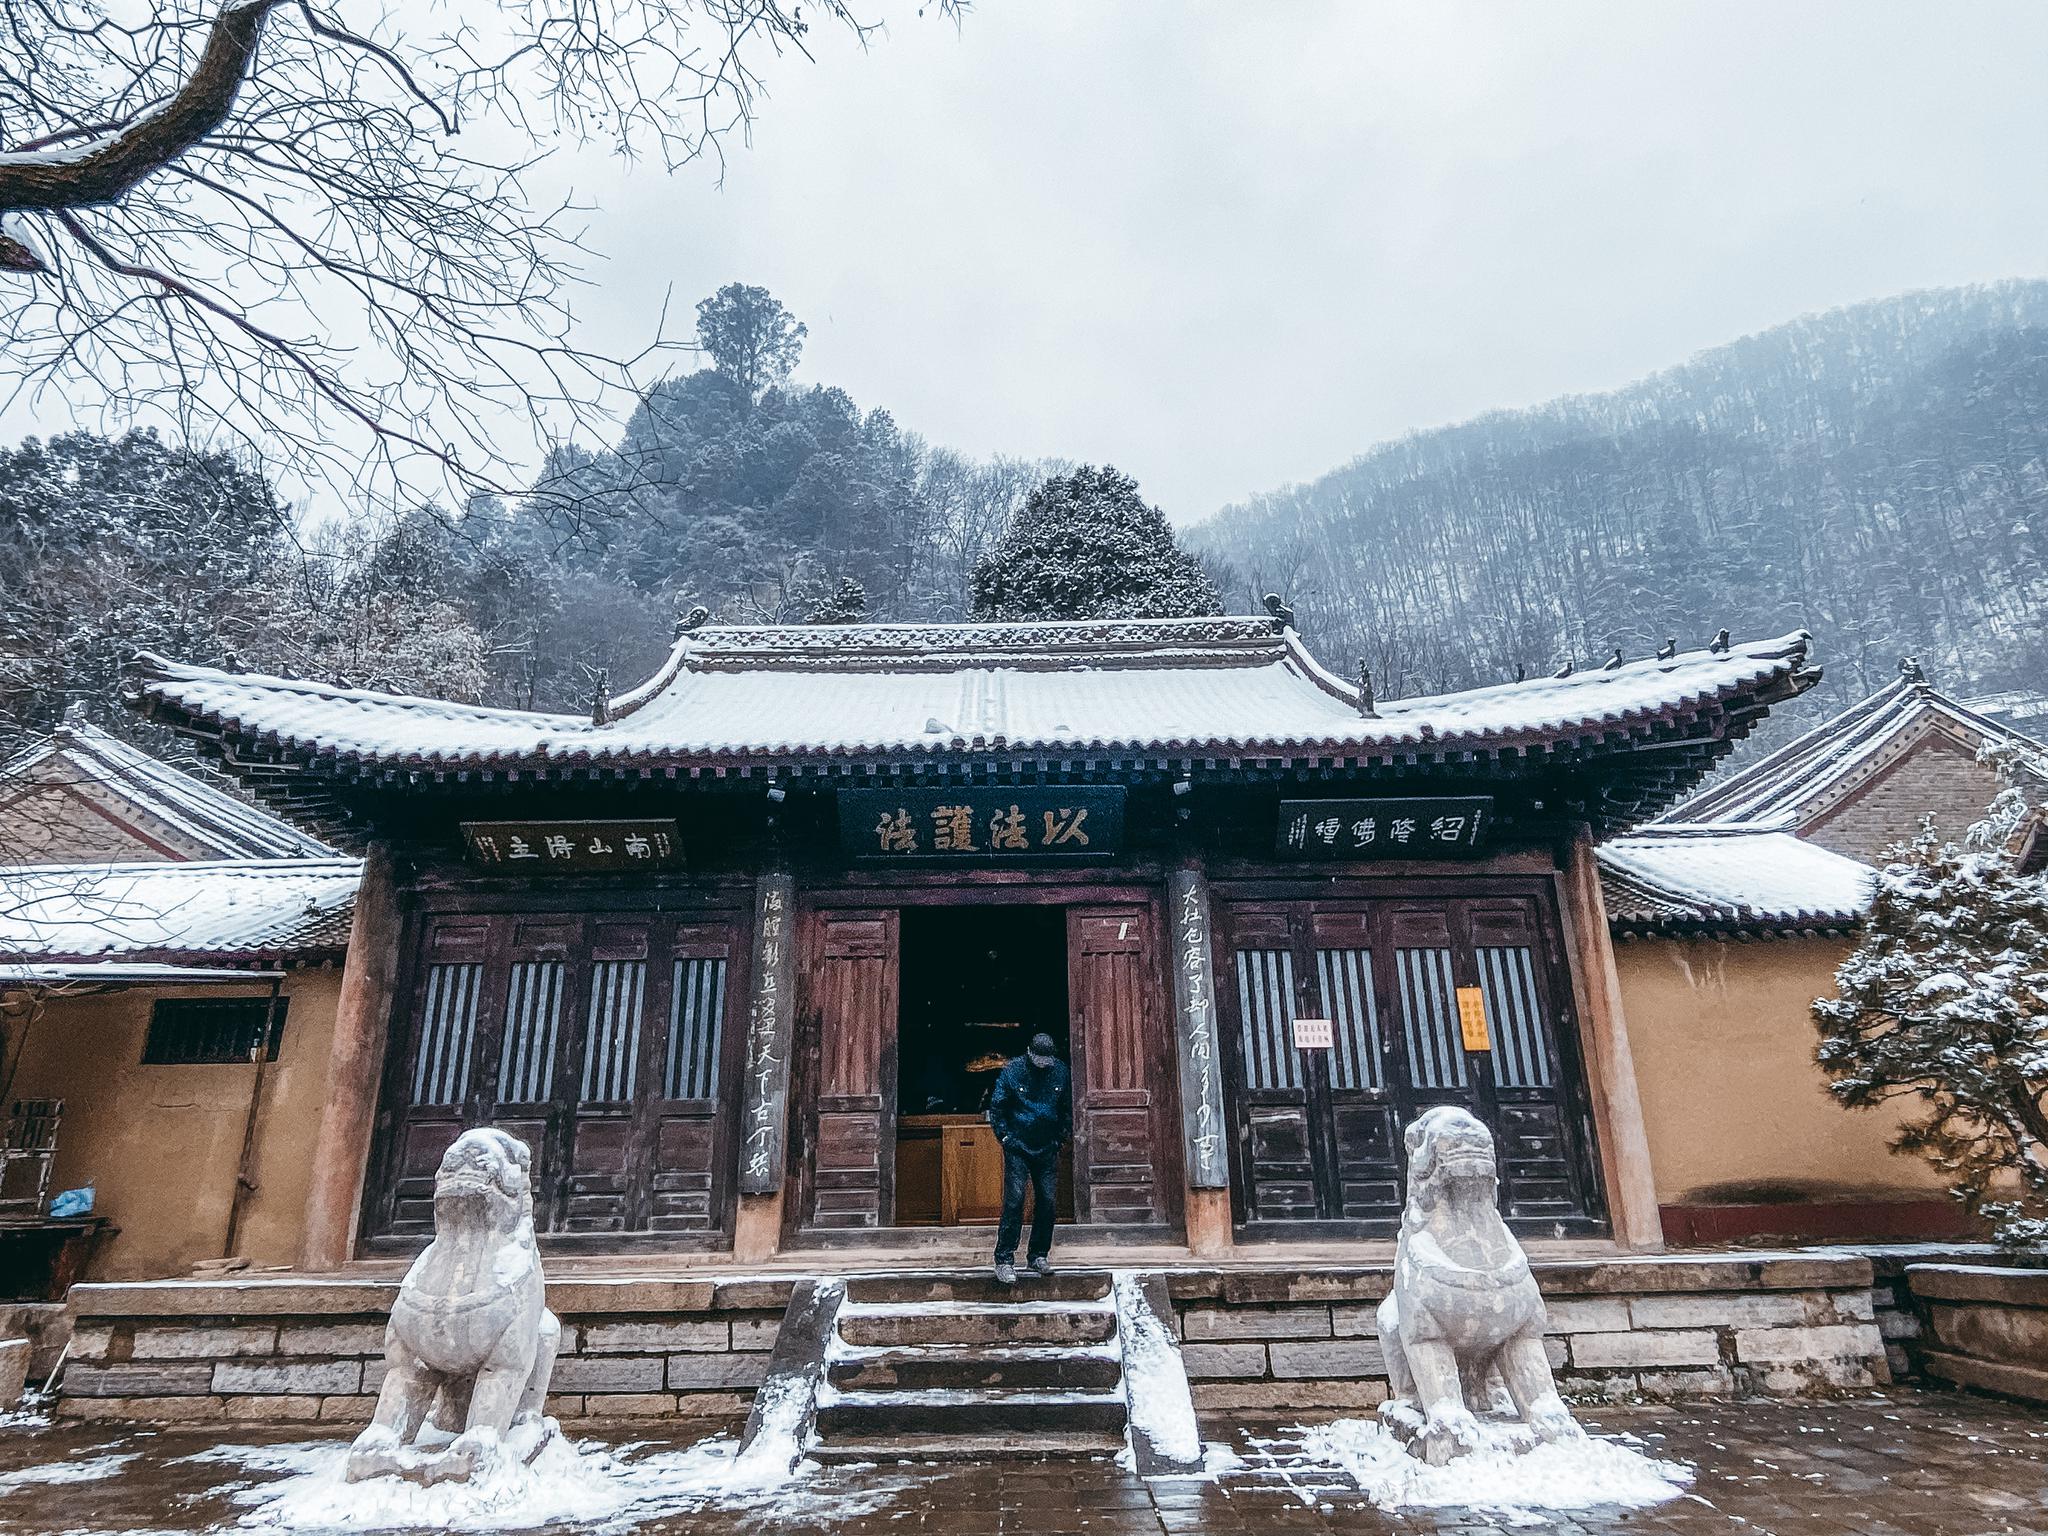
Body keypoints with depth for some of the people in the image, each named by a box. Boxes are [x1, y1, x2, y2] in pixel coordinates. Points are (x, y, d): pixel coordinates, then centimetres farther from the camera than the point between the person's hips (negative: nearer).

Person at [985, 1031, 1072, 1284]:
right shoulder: (1011, 1071, -8)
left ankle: (1039, 1256, 18)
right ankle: (1004, 1260, -4)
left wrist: (1061, 1138, 6)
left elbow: (1067, 1108, 12)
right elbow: (996, 1107, -1)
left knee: (1049, 1202, 3)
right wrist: (1004, 1137, -7)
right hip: (1018, 1148, -3)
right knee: (1014, 1200, -10)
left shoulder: (1060, 1071, 0)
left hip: (1048, 1149, 3)